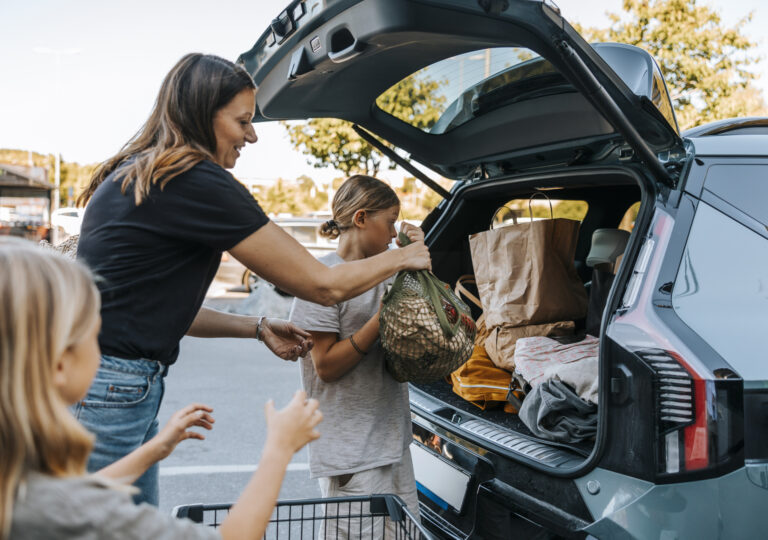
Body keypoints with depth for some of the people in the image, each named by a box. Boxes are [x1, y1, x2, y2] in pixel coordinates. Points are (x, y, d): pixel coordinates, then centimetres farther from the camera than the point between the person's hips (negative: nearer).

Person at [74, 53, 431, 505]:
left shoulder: (133, 176, 14)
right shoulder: (198, 181, -15)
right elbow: (323, 285, -11)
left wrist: (258, 328, 15)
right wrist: (402, 258, 5)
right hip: (108, 392, -10)